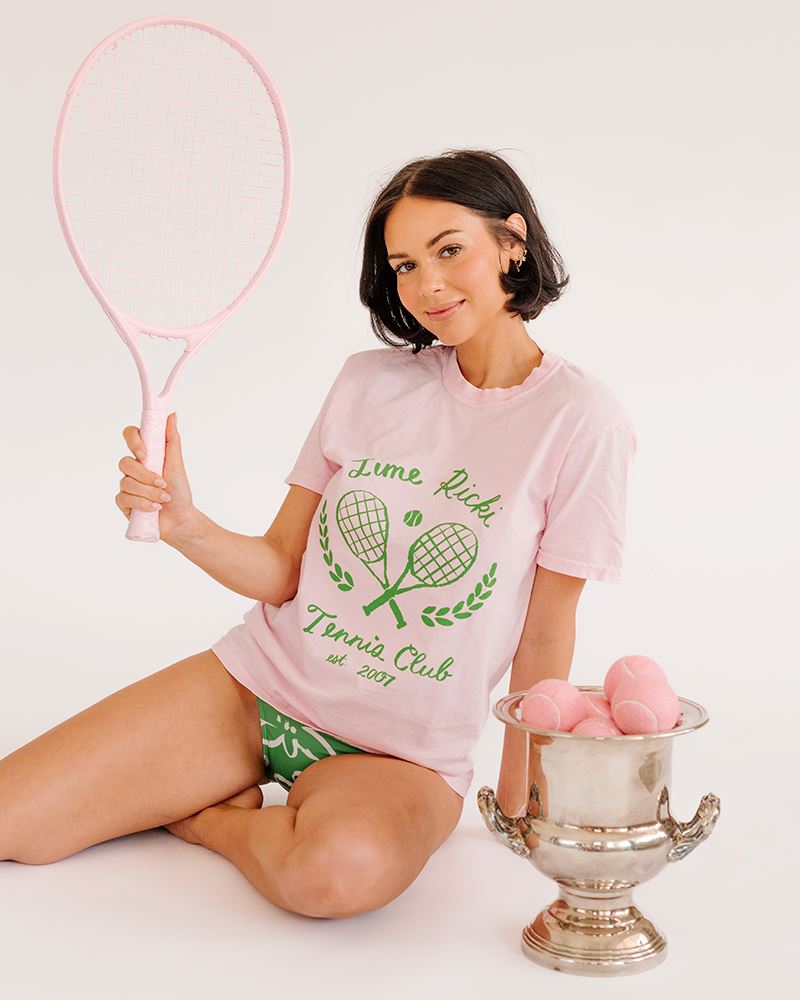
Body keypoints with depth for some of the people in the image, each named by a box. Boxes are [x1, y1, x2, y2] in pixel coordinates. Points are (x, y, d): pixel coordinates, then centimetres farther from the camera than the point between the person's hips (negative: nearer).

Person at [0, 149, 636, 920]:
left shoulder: (580, 417, -9)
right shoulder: (370, 381, 2)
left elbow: (544, 635, -5)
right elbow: (281, 569, 2)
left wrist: (516, 806, -1)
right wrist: (184, 525, -17)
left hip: (403, 754, -2)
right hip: (257, 684, 3)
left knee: (342, 869, -37)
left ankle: (211, 818, -5)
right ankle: (228, 798, 14)